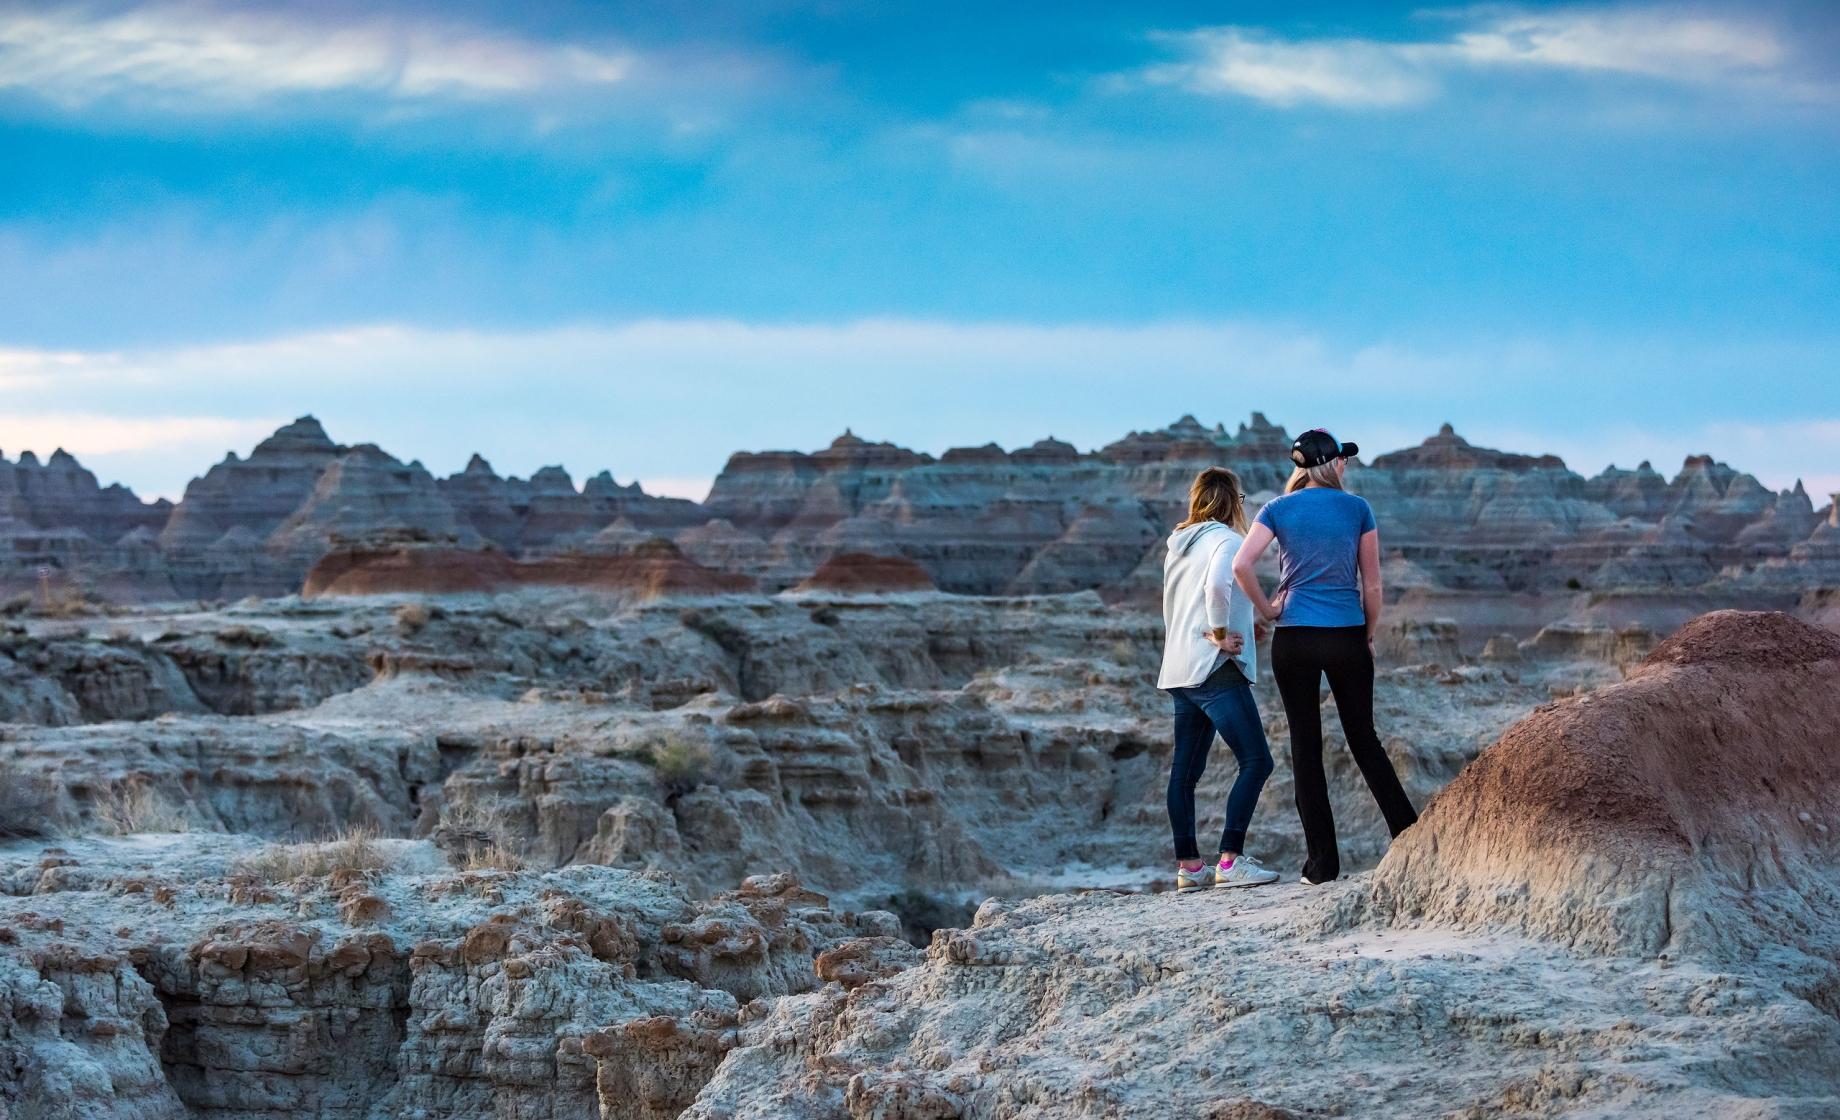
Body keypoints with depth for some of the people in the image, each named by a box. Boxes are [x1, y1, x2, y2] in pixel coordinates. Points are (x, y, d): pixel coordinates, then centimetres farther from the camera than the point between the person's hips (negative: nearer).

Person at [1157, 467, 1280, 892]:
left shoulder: (1178, 546, 18)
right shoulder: (1226, 540, -8)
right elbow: (1217, 585, -27)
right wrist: (1220, 633, -17)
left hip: (1179, 671, 10)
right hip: (1216, 669, -9)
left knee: (1185, 772, 9)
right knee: (1256, 761, -10)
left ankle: (1188, 865, 11)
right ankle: (1229, 860, -18)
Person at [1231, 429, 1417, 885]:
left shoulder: (1278, 510, 1)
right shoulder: (1357, 509, 1)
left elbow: (1241, 565, -13)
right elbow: (1372, 583, 3)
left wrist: (1267, 609, 0)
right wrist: (1370, 636, 15)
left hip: (1294, 638, 0)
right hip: (1347, 637, 0)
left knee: (1306, 746, 4)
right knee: (1364, 738, 14)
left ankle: (1322, 861, 2)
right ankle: (1408, 835, 10)